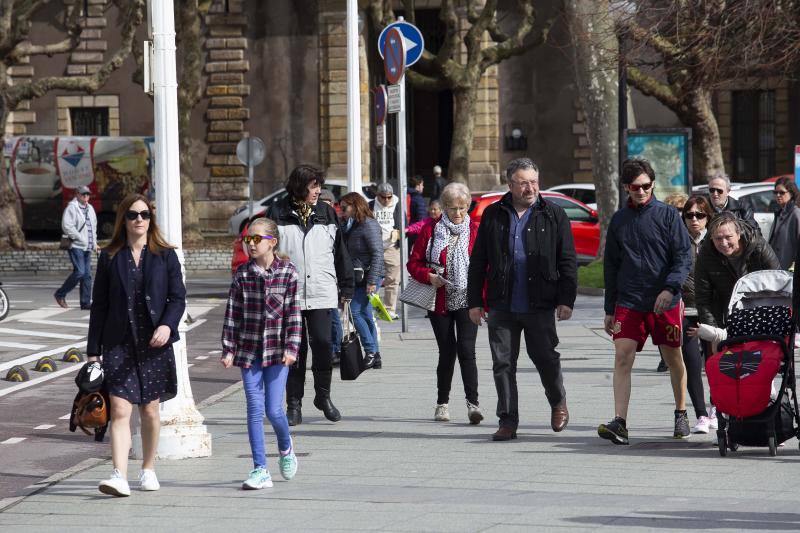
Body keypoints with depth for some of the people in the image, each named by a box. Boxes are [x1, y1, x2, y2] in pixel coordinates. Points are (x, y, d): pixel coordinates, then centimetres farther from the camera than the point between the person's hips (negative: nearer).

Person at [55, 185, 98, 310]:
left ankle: (85, 302, 8)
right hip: (76, 246, -8)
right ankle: (60, 294, -1)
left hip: (87, 248, 8)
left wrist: (94, 243, 17)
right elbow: (67, 226, -15)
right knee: (79, 272, -15)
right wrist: (81, 239, -15)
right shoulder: (72, 207, -7)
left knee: (87, 275, 5)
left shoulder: (90, 209, 19)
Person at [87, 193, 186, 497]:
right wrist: (93, 350, 4)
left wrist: (167, 325, -19)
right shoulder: (110, 258, 6)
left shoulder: (165, 256, 5)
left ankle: (148, 469, 26)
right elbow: (99, 305, 7)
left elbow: (178, 298, 2)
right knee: (120, 410, -12)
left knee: (149, 409, 9)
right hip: (118, 343, -1)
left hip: (154, 343, 1)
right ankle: (120, 476, -21)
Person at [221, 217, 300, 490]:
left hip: (277, 351, -2)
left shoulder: (288, 272, -2)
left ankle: (286, 448, 27)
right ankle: (260, 470, 1)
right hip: (249, 350, 2)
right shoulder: (242, 274, 3)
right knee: (255, 409, -2)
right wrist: (229, 350, 1)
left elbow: (293, 313, -2)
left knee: (274, 409, -5)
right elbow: (232, 313, 4)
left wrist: (291, 347, -9)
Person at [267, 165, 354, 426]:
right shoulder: (278, 214, 0)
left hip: (321, 293, 1)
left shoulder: (326, 213, 8)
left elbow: (340, 252, 13)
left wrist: (346, 287, 12)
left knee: (323, 343, -5)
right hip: (288, 294, -1)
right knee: (295, 348, 3)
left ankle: (323, 396, 14)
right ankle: (294, 404, 11)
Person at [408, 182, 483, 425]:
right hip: (440, 302, 1)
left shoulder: (475, 231, 3)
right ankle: (442, 403, 20)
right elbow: (414, 263, 6)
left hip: (467, 301, -1)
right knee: (447, 352, 6)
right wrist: (429, 277, -14)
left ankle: (473, 402, -14)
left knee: (466, 350, -12)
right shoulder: (431, 229, 3)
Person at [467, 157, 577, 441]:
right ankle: (508, 422, 10)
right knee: (503, 364, 2)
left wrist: (566, 300, -5)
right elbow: (478, 262, 11)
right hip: (502, 306, 2)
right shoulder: (493, 215, 8)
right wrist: (474, 301, 6)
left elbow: (567, 261, 2)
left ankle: (558, 402, 29)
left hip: (540, 306, -2)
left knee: (545, 357, 1)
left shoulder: (553, 215, 3)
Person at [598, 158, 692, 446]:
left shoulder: (668, 215, -1)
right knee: (622, 357, -12)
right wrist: (609, 310, 14)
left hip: (665, 303, -2)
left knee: (674, 359, 10)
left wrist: (670, 287, -22)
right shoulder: (619, 220, 9)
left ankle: (681, 415, 29)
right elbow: (611, 266, 15)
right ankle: (619, 423, -18)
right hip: (628, 302, 2)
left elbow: (684, 257, -6)